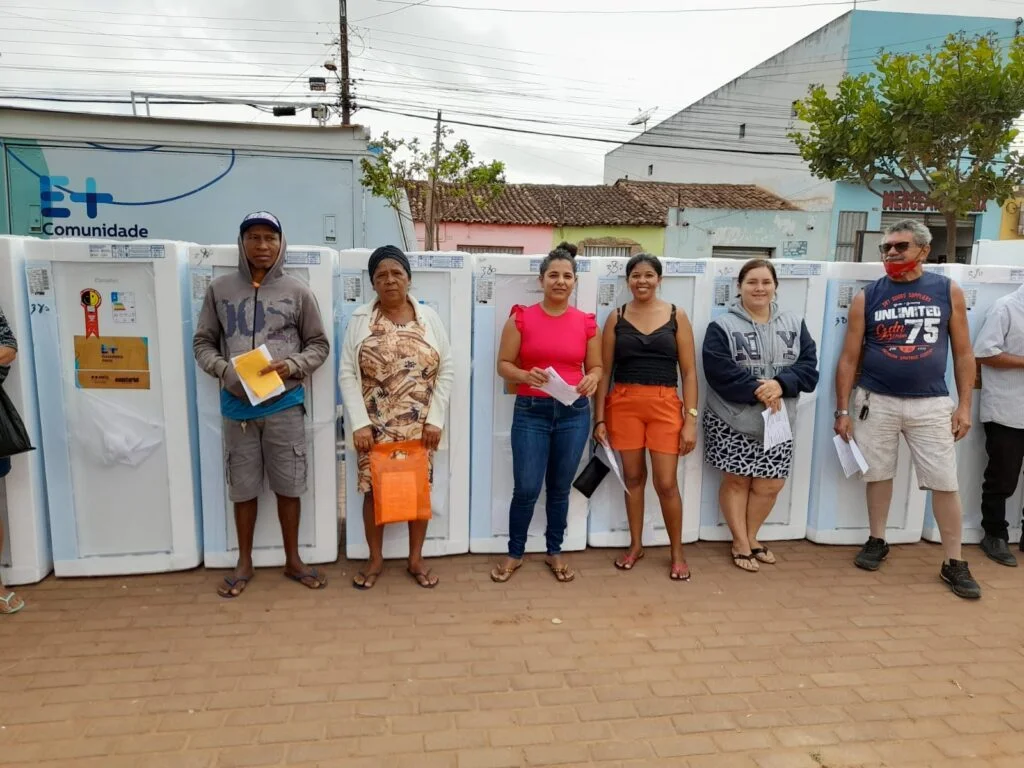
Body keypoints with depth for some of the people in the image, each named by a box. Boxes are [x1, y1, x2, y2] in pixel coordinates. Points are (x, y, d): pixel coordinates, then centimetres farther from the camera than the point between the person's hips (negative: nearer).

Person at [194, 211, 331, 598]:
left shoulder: (297, 291, 1)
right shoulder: (220, 290, 4)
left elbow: (319, 345, 5)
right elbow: (202, 343, 8)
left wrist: (292, 366, -13)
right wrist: (224, 369, -12)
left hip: (285, 405, -1)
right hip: (237, 406, 1)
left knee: (288, 486, 8)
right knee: (243, 488, 12)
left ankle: (293, 560, 26)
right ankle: (244, 563, 28)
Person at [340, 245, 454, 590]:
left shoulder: (429, 317, 1)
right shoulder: (360, 320, -1)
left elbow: (446, 371, 1)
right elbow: (348, 375, -3)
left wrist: (435, 419, -5)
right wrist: (359, 423, -11)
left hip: (419, 427, 1)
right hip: (375, 427, 0)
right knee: (373, 489, 6)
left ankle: (416, 559, 26)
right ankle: (375, 559, 26)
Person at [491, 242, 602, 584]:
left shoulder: (586, 323, 4)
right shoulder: (521, 318, -2)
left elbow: (596, 366, 11)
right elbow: (503, 364, -1)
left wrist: (592, 379, -12)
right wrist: (526, 375, -21)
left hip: (574, 414, 2)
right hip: (531, 412, -2)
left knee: (560, 488, 12)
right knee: (526, 489, -1)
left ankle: (555, 552, 30)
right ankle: (514, 553, 21)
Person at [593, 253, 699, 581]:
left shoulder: (676, 316, 2)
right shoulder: (616, 318, 4)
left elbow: (689, 372, 1)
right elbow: (604, 371, 4)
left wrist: (691, 419, -6)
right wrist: (599, 418, 0)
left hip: (665, 405, -1)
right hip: (624, 404, 1)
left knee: (666, 483, -1)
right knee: (633, 476, 11)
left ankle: (677, 552, 20)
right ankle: (636, 545, 29)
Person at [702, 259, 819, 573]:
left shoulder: (795, 324, 6)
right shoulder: (722, 327, -6)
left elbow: (809, 366, -2)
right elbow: (719, 373, -16)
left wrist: (780, 384, -20)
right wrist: (757, 389, -22)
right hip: (732, 422, -3)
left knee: (770, 485, 8)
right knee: (736, 481, 7)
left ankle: (750, 537, 30)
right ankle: (741, 543, 23)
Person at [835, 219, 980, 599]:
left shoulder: (949, 291, 2)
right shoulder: (867, 297, -1)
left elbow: (963, 353, 5)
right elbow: (849, 358, 0)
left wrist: (964, 405, 0)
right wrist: (842, 410, -2)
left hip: (932, 404, 0)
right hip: (876, 401, 0)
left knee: (945, 483, 3)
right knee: (878, 474, 11)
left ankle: (953, 563, 16)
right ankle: (877, 541, 29)